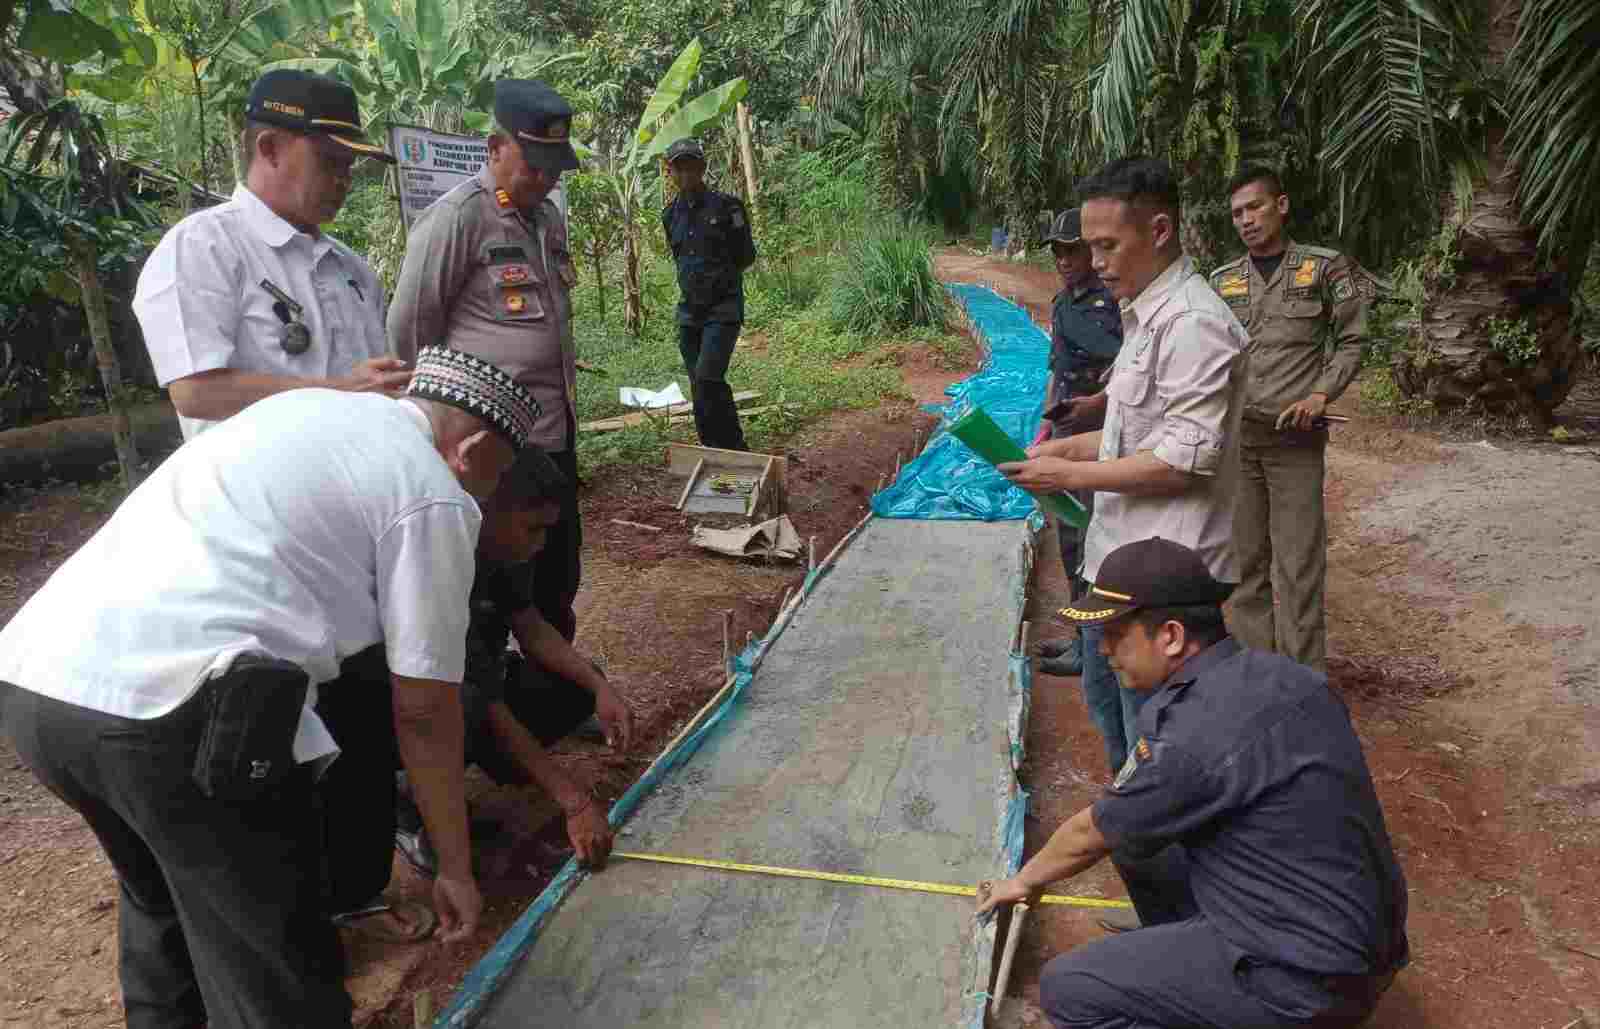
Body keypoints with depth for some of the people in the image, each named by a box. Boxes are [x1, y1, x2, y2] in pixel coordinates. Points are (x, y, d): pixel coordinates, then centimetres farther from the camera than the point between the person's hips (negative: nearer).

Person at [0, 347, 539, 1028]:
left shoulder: (303, 408, 22)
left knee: (161, 900, 31)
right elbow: (422, 710, 0)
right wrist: (454, 866, 12)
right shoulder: (433, 497, 0)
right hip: (171, 712, -9)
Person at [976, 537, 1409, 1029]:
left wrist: (1025, 878, 12)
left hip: (1314, 985, -9)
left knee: (1066, 989, -7)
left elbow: (1088, 834, -7)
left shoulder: (1191, 733, -25)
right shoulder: (1280, 673, 0)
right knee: (1132, 831, 13)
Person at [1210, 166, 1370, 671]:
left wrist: (1321, 395, -10)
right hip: (1234, 434, 3)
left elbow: (1351, 341, 4)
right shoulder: (1222, 280, 11)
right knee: (1246, 556, 9)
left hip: (1295, 436, -3)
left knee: (1299, 562, -2)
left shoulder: (1325, 267, 2)